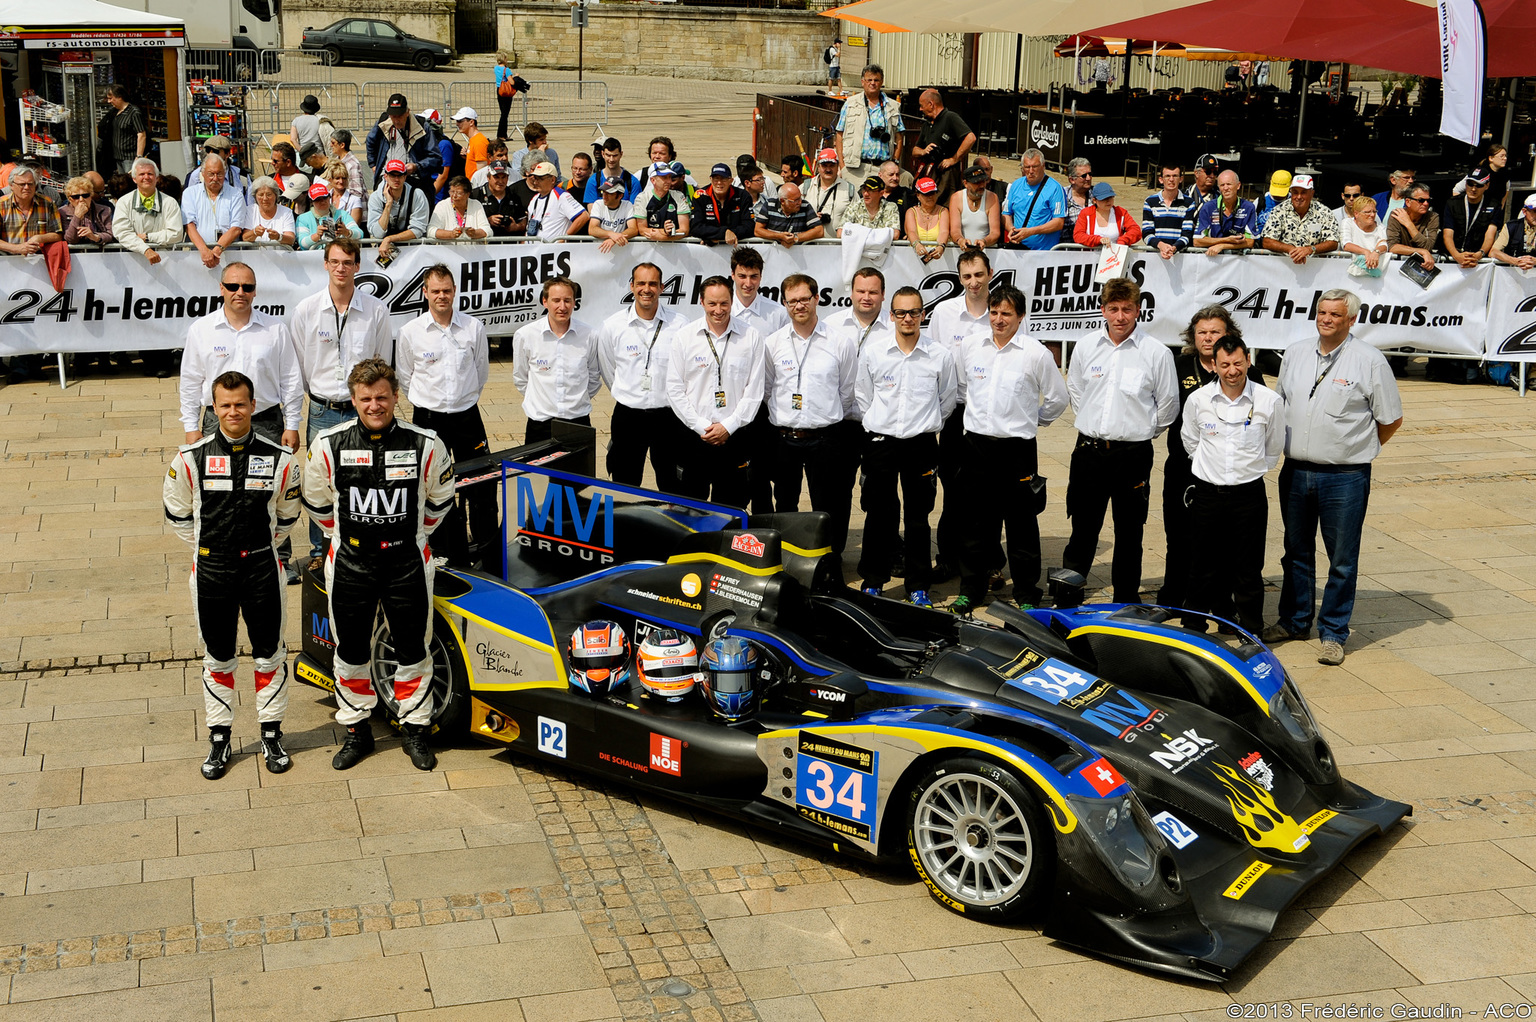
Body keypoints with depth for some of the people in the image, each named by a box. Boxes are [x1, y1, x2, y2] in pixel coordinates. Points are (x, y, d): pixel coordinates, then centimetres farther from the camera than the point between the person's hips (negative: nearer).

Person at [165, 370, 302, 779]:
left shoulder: (280, 459, -4)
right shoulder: (191, 458, -5)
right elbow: (177, 513, 8)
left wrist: (259, 546, 9)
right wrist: (208, 546, 8)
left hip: (262, 569, 0)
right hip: (211, 572, 0)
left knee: (270, 655, 9)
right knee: (217, 659, 10)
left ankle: (271, 735, 25)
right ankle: (219, 740, 23)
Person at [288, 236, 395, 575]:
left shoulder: (377, 311, -3)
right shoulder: (305, 311, -2)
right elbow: (297, 366, 7)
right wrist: (317, 395, 9)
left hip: (363, 410, 0)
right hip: (322, 410, 0)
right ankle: (319, 549, 23)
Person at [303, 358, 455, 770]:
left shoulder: (426, 445, -8)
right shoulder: (329, 445, -7)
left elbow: (440, 500, 10)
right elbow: (316, 500, 10)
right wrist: (346, 535, 12)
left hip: (407, 562, 0)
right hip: (350, 563, 1)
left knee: (412, 649, 9)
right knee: (351, 651, 10)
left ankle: (415, 729, 25)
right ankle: (356, 731, 27)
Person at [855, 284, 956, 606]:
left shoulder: (940, 355, -2)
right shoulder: (871, 351, -1)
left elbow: (947, 400, 12)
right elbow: (862, 396, 10)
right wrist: (878, 426, 11)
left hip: (921, 445, 0)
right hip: (880, 443, 0)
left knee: (918, 517, 5)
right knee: (878, 515, 5)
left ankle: (918, 586, 15)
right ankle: (872, 580, 17)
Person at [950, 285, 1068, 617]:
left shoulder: (1036, 353, -5)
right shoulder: (970, 346, 4)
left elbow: (1057, 399, 6)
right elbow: (959, 385, 21)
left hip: (1018, 449, -3)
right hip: (977, 444, 3)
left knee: (1022, 525, 3)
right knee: (977, 523, 9)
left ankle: (1027, 594, 13)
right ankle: (971, 589, 20)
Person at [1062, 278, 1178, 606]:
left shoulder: (1157, 353, -4)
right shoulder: (1086, 347, 5)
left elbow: (1168, 404, 6)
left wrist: (1142, 431, 11)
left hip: (1133, 455, -2)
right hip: (1089, 452, 2)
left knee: (1129, 533, 8)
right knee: (1082, 529, 8)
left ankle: (1126, 601, 18)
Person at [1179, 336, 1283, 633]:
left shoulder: (1270, 401, -4)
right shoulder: (1197, 400, 0)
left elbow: (1273, 450, 12)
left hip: (1249, 494, -1)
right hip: (1207, 494, 1)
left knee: (1249, 570, 2)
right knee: (1206, 568, 8)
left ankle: (1251, 634, 13)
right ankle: (1196, 630, 19)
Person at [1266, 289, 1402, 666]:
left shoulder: (1370, 361, -6)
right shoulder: (1295, 354, 8)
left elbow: (1391, 419, 0)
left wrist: (1355, 448, 6)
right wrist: (1294, 448, 14)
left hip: (1345, 476, -5)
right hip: (1295, 472, 5)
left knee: (1342, 560, 2)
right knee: (1297, 551, 16)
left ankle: (1334, 634, 12)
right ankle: (1294, 621, 30)